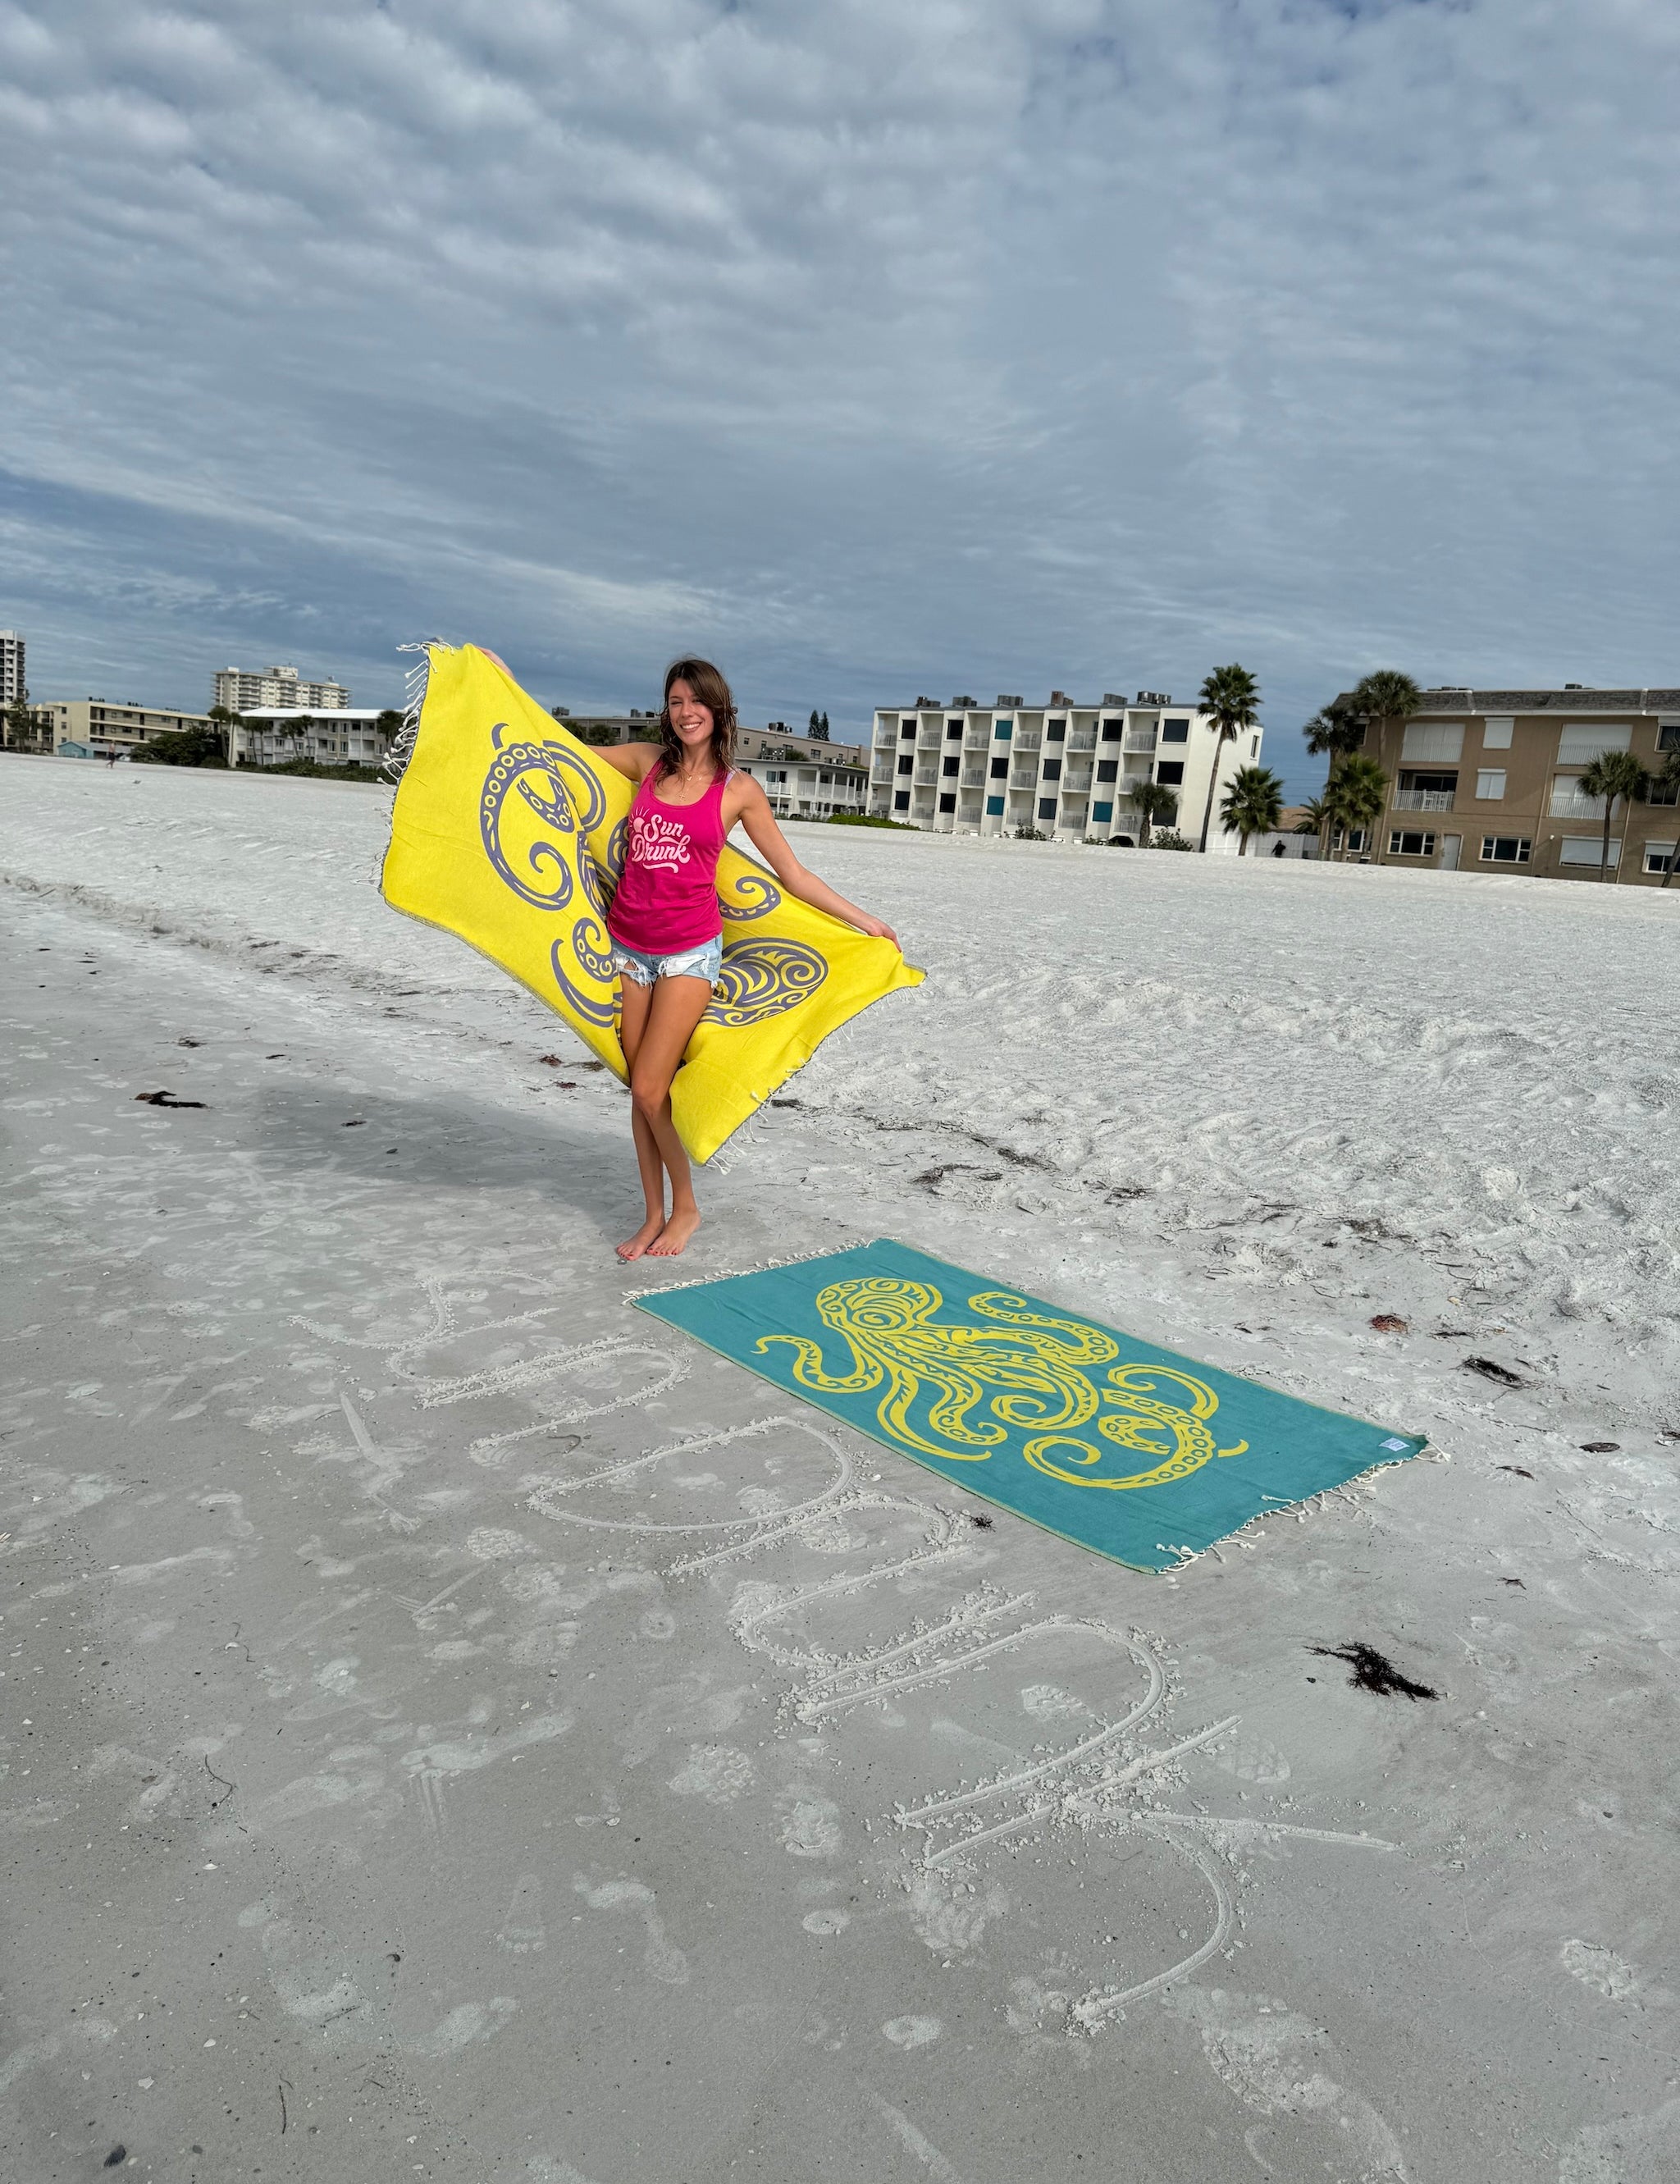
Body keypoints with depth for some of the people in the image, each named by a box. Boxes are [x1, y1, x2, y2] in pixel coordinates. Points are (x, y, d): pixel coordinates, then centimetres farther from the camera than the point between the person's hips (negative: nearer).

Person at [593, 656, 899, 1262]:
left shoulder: (738, 791, 0)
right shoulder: (647, 761, 7)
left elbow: (793, 876, 6)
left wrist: (866, 922, 5)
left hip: (689, 951, -4)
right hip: (628, 945, 4)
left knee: (650, 1089, -9)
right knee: (640, 1089, 8)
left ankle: (685, 1206, 13)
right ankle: (655, 1216, 22)